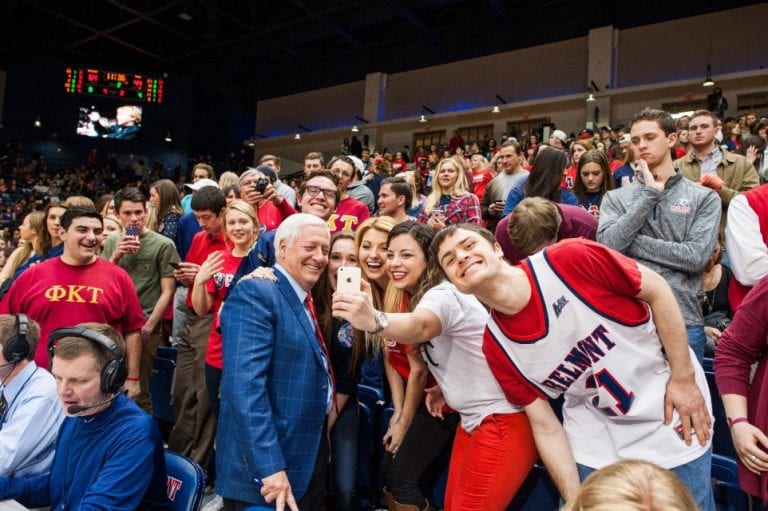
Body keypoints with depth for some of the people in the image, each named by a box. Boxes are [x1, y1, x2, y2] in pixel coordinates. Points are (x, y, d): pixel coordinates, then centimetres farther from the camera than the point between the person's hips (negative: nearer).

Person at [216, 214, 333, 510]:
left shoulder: (305, 301, 11)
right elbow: (244, 386, -26)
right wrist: (269, 466, -27)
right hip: (267, 463, -9)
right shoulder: (255, 292, -17)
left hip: (309, 459, 9)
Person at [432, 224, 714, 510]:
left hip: (675, 423, -1)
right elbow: (547, 429, -5)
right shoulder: (496, 348, -13)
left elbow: (657, 290, -11)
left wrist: (684, 379, -12)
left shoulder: (570, 260, -23)